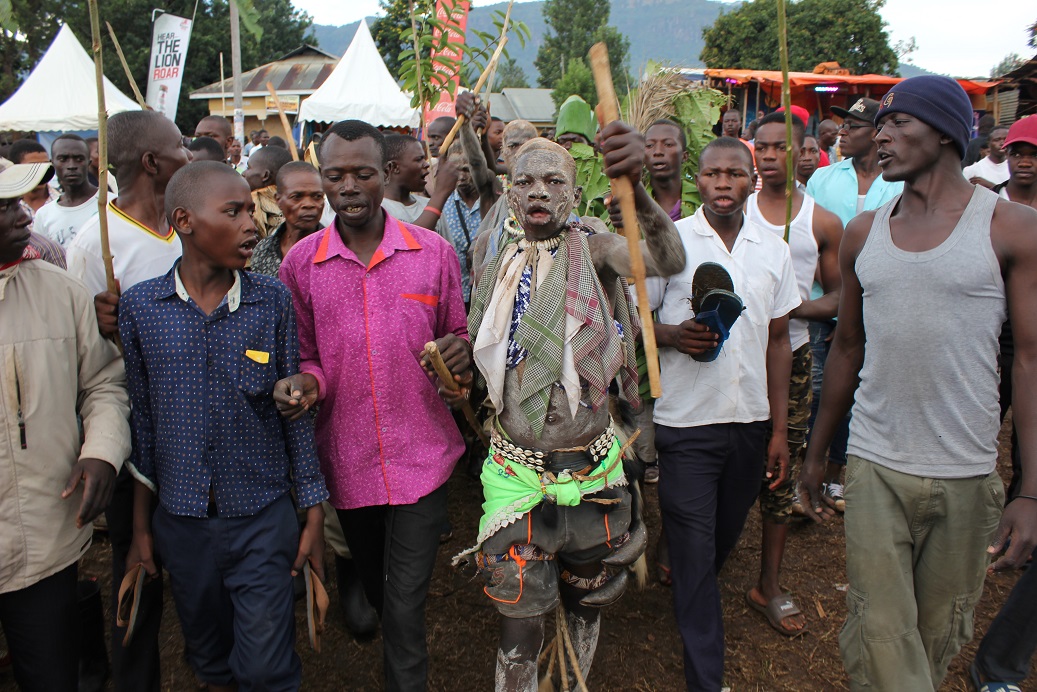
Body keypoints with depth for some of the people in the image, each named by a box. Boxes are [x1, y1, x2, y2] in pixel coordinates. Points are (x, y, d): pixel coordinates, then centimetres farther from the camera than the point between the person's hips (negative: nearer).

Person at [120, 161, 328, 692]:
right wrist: (141, 526, 6)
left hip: (263, 520, -1)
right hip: (181, 522, 2)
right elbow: (142, 419, 2)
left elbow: (296, 411, -1)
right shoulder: (139, 306, -4)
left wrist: (314, 513, -1)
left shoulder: (272, 300, -6)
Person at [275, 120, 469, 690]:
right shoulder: (300, 263, -2)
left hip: (420, 455, -2)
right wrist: (305, 385, -16)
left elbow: (457, 337, 7)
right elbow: (308, 358, 6)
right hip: (347, 456, 3)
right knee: (372, 582, 25)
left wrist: (460, 351, -16)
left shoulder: (434, 253, -5)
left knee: (406, 601, 1)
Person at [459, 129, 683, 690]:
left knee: (586, 603, 21)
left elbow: (668, 260, -31)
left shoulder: (594, 252, -8)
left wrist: (633, 185, -47)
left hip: (591, 471, -1)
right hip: (516, 472, 1)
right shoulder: (497, 269, 3)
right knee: (519, 622, 6)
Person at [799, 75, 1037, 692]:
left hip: (968, 477, -2)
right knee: (879, 641, 0)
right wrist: (816, 452, 16)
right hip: (874, 469, 2)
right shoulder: (864, 233, 6)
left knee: (938, 637, 14)